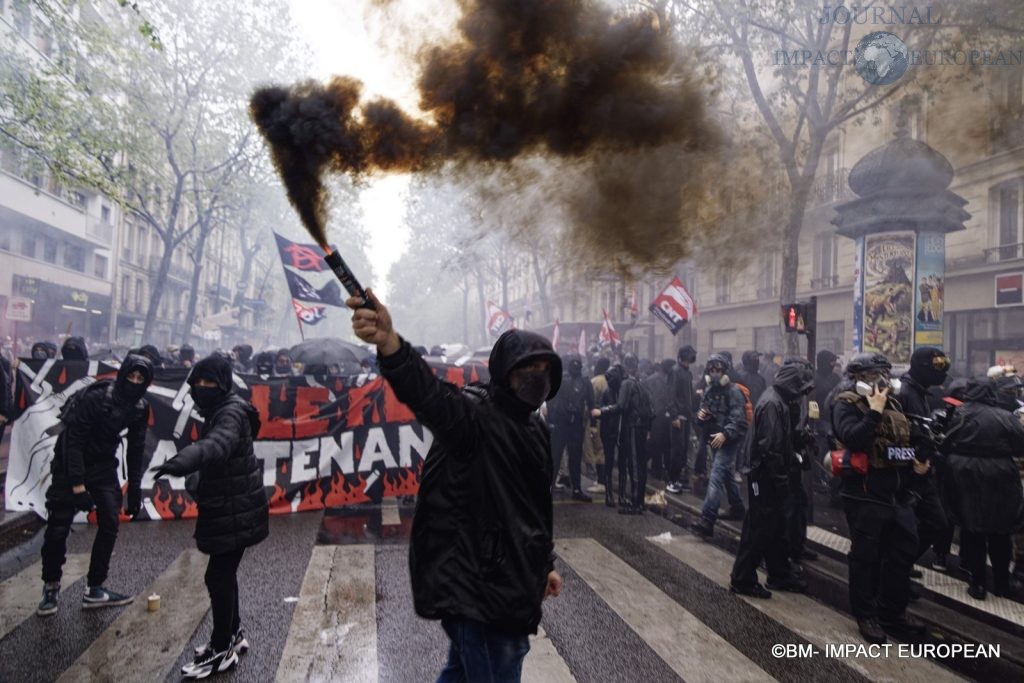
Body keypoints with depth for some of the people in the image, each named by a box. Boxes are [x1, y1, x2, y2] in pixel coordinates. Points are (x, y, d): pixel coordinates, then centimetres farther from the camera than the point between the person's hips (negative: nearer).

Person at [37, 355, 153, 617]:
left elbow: (136, 449, 0)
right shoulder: (95, 397, -25)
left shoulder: (140, 408, -9)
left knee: (110, 523, -4)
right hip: (70, 464, -4)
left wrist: (134, 490, -1)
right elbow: (72, 440, -24)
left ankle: (94, 589, 8)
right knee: (58, 528, -1)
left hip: (103, 465, 5)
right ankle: (51, 586, 21)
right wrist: (77, 485, -26)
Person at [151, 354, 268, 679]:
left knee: (218, 576, -4)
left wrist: (185, 459, -61)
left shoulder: (232, 412, -21)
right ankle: (233, 634, 36)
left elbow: (218, 443, -44)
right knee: (224, 573, 20)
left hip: (236, 510, -10)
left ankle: (222, 649, 12)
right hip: (227, 506, 10)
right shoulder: (219, 410, 12)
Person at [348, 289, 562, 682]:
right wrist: (389, 343, -60)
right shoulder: (474, 414, -18)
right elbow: (431, 396, -41)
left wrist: (545, 563, 26)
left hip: (508, 581, 9)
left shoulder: (533, 428, 10)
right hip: (477, 585, -9)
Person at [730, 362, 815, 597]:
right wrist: (781, 480, -21)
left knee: (775, 527, 18)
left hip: (772, 476, 10)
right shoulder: (772, 403, -20)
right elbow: (770, 448, -25)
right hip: (766, 477, -10)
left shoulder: (780, 400, 11)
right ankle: (742, 579, 9)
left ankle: (780, 575, 31)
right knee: (759, 528, -1)